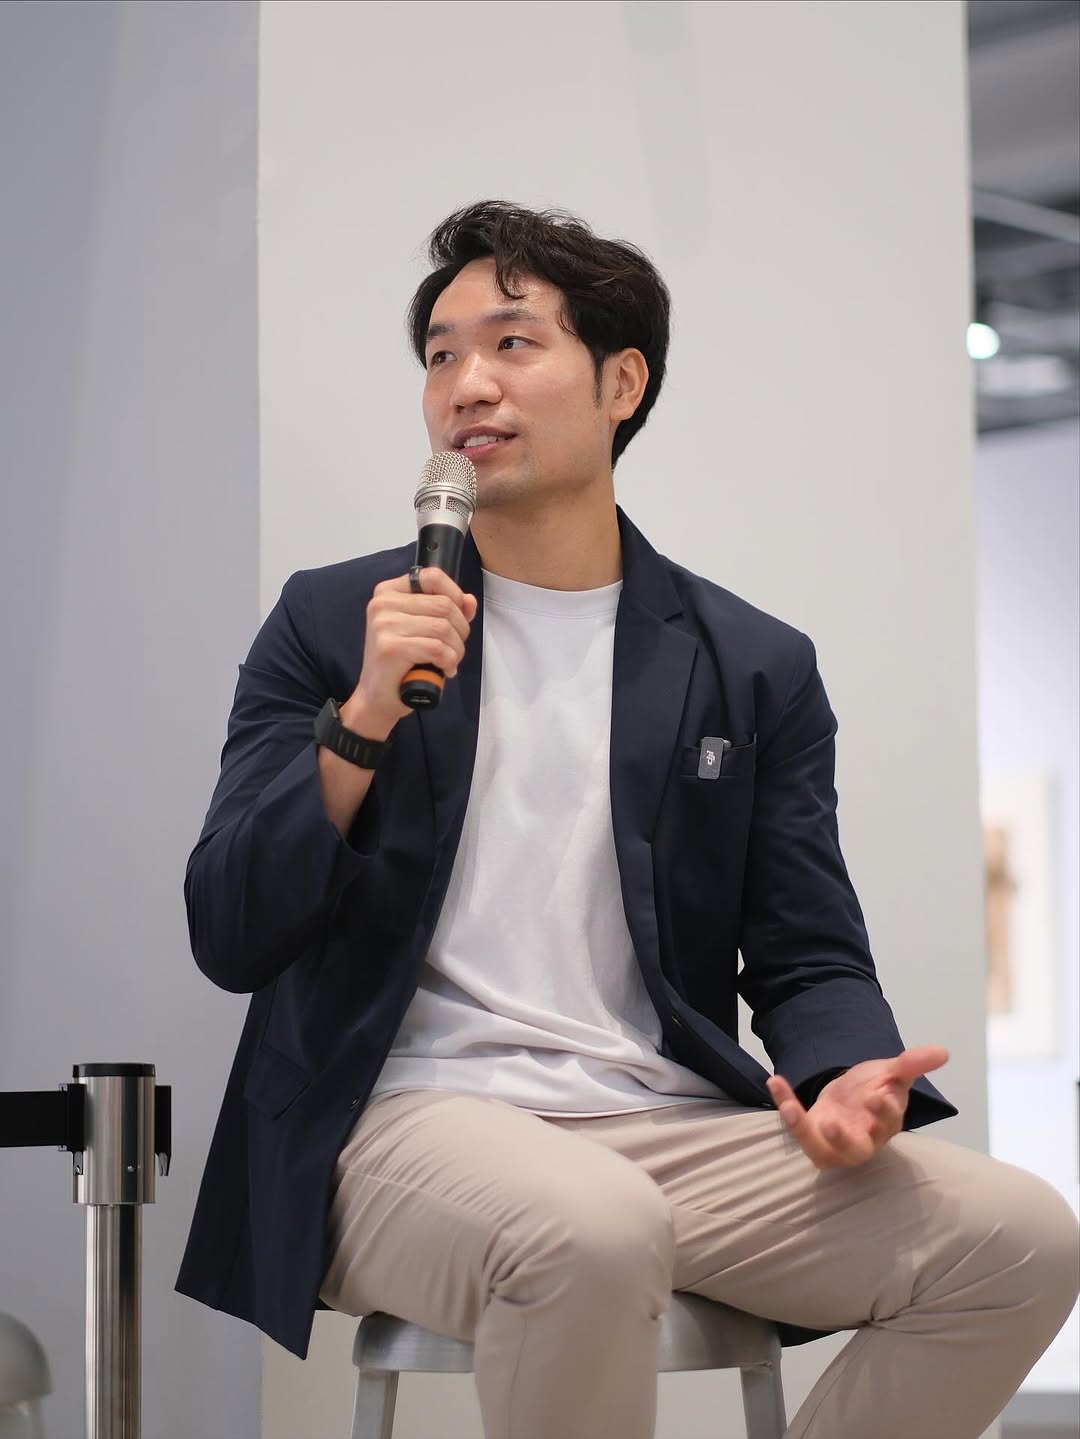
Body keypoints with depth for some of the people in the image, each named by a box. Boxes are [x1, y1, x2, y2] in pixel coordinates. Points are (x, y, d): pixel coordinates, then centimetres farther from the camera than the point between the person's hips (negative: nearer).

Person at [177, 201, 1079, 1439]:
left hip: (671, 1131, 3)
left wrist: (847, 1078, -11)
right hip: (414, 1121, -2)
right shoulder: (333, 625, 11)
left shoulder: (756, 669, 15)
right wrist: (365, 720, -10)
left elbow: (808, 959, 13)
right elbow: (228, 939, 5)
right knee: (590, 1231, -38)